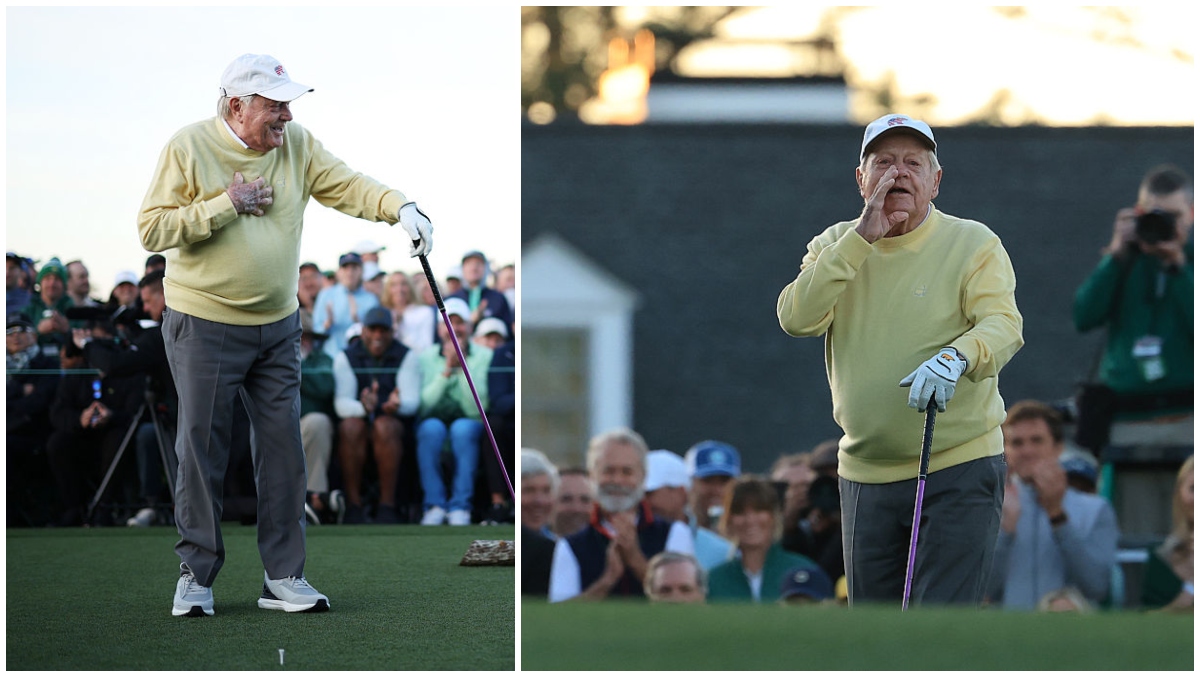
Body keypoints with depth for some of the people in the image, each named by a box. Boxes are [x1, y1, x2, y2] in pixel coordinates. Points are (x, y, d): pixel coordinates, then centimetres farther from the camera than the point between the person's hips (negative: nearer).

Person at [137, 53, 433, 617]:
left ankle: (284, 576, 9)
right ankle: (196, 575, 10)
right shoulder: (188, 148, -11)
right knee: (201, 451, -1)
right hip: (204, 327, -4)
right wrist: (225, 205, -18)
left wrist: (399, 207, -22)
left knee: (283, 452, 3)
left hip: (277, 327, 4)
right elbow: (152, 229, -14)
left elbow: (345, 185, -5)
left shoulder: (296, 144, 1)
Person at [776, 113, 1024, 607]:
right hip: (865, 472, 4)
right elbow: (796, 318, -10)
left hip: (959, 472, -4)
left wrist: (955, 357, -39)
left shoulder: (975, 245, -2)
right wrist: (862, 238, -15)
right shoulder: (835, 246, 8)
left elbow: (1003, 324, -17)